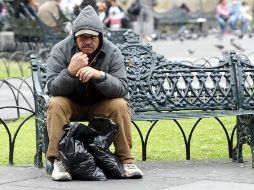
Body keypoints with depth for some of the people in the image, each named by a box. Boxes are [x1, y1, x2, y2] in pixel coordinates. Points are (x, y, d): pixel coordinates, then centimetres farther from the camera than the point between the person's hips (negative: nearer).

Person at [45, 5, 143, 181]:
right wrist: (71, 71, -41)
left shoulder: (113, 52, -14)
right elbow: (53, 89, -22)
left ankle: (126, 160, -18)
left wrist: (100, 75, -43)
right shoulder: (60, 50, -16)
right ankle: (58, 161, -28)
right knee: (56, 104, -31)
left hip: (100, 105, 1)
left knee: (120, 105, -27)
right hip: (71, 104, 0)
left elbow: (122, 89, -23)